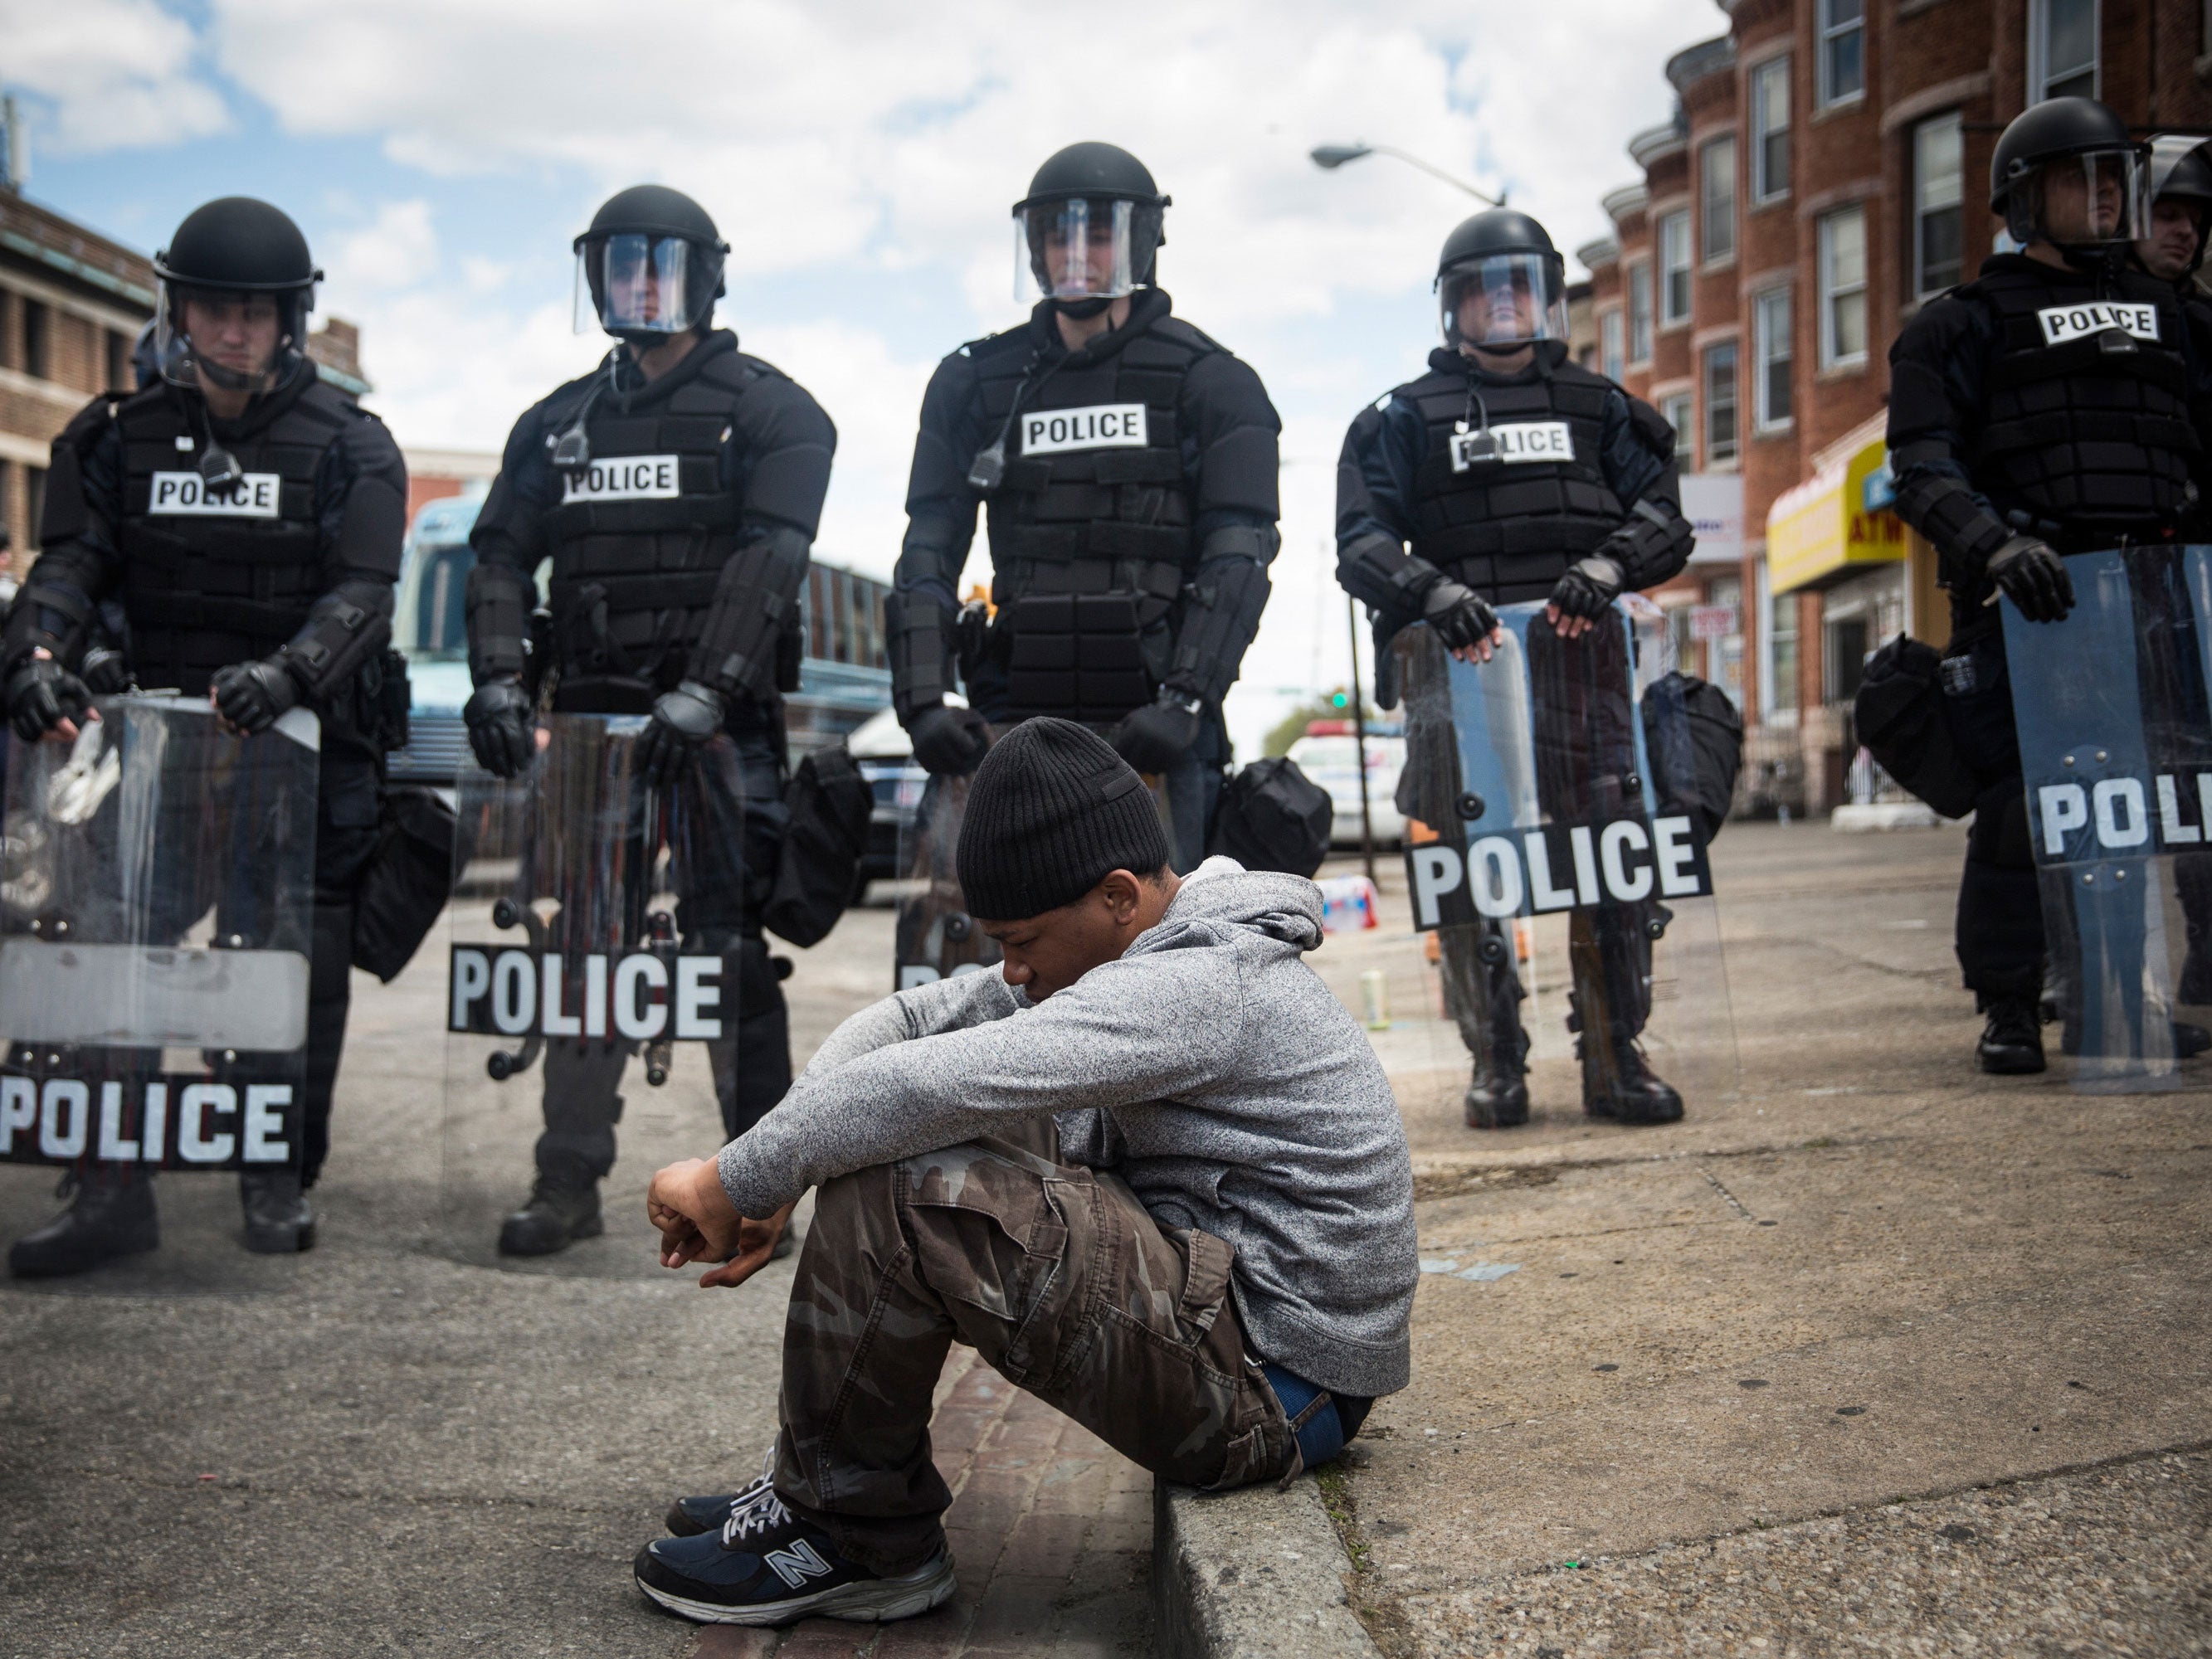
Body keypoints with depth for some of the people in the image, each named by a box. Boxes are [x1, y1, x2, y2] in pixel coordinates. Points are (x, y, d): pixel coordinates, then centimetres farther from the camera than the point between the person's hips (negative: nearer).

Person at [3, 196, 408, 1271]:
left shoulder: (350, 446, 2)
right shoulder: (118, 436, 10)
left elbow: (361, 591, -11)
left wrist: (286, 670, -30)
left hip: (307, 732, -2)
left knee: (301, 959, 0)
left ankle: (282, 1177, 14)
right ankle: (112, 1185, 3)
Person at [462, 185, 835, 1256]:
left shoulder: (767, 411, 2)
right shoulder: (560, 423, 17)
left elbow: (769, 562, -11)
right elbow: (501, 553, 11)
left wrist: (704, 691, -23)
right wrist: (497, 677, -6)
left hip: (723, 725, -4)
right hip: (591, 718, 5)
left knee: (730, 946, -6)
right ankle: (569, 1178, 11)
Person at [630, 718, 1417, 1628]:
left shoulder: (1200, 986, -22)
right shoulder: (1143, 957, 9)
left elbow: (928, 1086, -30)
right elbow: (915, 1017, 7)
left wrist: (734, 1181, -18)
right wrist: (772, 1186, -7)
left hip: (1267, 1389, -10)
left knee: (897, 1192, -23)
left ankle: (850, 1535, -2)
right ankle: (824, 1476, 16)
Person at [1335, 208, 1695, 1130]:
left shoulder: (1598, 409, 21)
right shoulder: (1406, 419, 15)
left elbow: (1663, 514, 10)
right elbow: (1362, 538, 4)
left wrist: (1607, 567, -11)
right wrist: (1430, 590, -15)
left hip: (1583, 662, 1)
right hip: (1461, 666, -1)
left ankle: (1615, 1060, 6)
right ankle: (1496, 1066, 7)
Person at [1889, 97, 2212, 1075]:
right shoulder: (1963, 327, 9)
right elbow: (1924, 470, -4)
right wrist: (1996, 544, -22)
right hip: (2027, 600, -4)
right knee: (2019, 803, -6)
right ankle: (2009, 1007, 4)